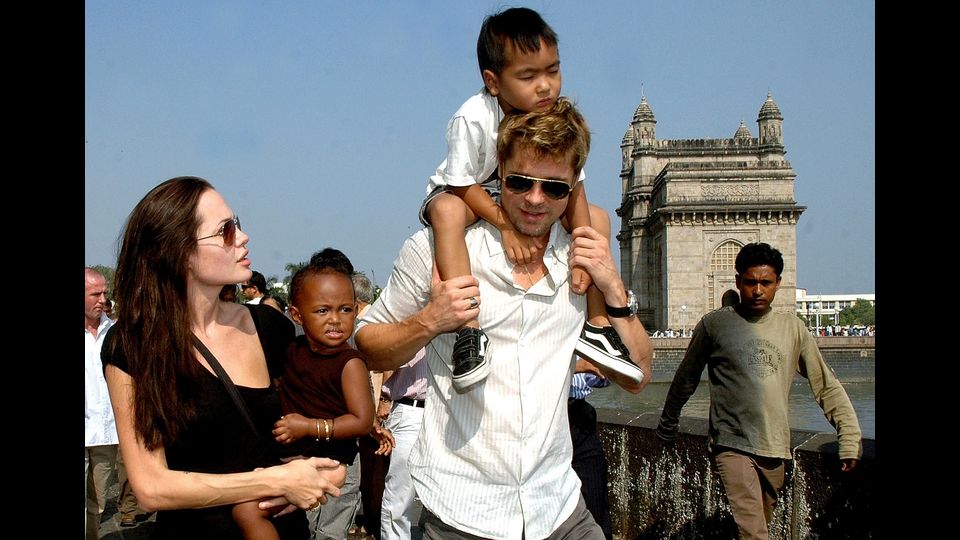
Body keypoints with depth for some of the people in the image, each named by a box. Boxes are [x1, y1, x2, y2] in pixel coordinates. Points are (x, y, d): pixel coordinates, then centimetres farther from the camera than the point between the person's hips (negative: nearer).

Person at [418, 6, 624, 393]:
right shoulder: (473, 118, -31)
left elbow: (573, 188, -13)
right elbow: (463, 185, -26)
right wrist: (507, 226, -39)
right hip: (462, 197, -5)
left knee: (596, 218, -6)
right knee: (449, 212, -41)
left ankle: (596, 324, -2)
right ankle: (467, 328, -44)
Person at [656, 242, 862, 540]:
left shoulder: (792, 328, 7)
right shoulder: (714, 324, 0)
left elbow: (826, 386, 9)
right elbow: (685, 379, 12)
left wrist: (850, 437, 1)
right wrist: (667, 425, 21)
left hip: (775, 449, 3)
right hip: (732, 445, -3)